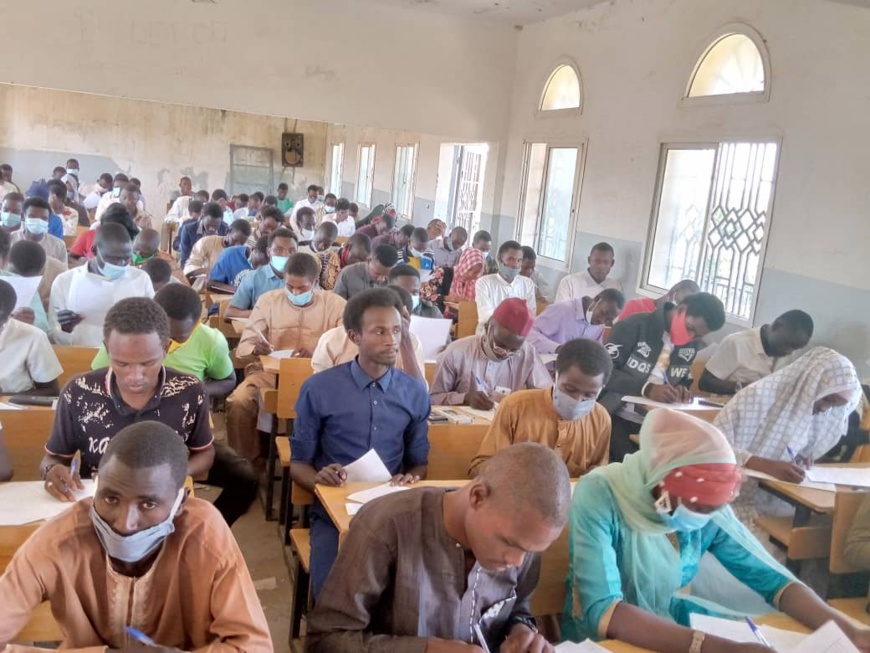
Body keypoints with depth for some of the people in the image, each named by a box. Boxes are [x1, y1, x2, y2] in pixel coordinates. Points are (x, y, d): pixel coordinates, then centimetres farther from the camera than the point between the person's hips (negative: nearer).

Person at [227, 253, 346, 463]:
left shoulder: (336, 305, 1)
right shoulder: (268, 300, 6)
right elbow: (244, 344, 6)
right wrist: (256, 349, -20)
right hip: (270, 371, 2)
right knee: (238, 402, -27)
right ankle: (246, 462, -7)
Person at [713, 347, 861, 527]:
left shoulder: (830, 417, 3)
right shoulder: (758, 396, -18)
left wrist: (801, 461, -6)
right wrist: (766, 465, -33)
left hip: (774, 502, 7)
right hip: (738, 499, -7)